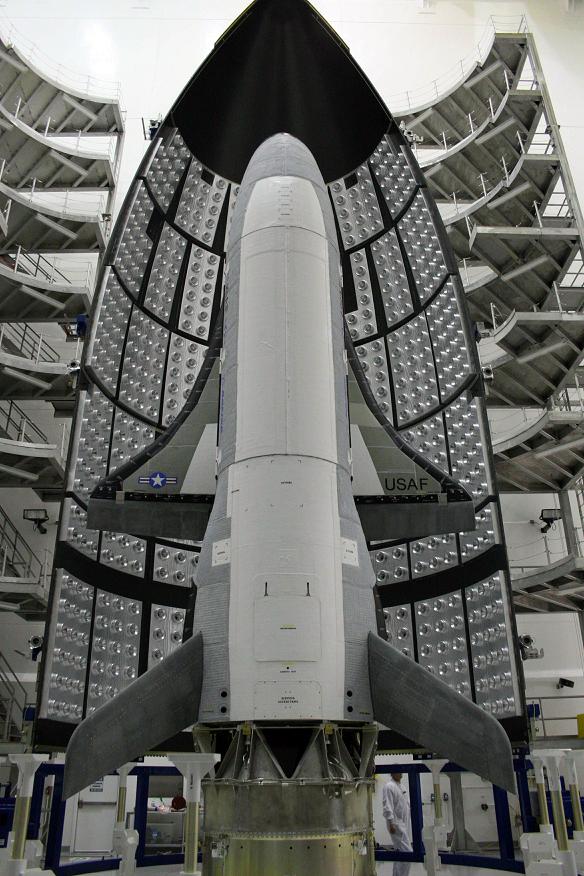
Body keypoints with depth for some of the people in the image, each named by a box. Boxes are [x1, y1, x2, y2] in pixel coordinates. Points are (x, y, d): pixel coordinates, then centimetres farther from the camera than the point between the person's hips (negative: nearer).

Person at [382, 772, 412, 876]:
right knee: (407, 852, -14)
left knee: (400, 853, 13)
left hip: (404, 824, 9)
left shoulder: (401, 786, 15)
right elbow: (387, 807, -18)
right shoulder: (389, 786, -13)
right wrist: (391, 824, -22)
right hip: (396, 825, -9)